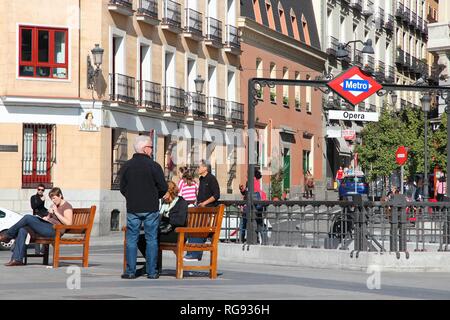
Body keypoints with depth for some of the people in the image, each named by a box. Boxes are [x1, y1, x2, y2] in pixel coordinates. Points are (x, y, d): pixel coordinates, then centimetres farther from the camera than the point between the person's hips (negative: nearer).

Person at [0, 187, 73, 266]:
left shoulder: (67, 206, -3)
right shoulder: (54, 205, 24)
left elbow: (68, 223, -18)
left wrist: (56, 212, -15)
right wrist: (49, 214, 10)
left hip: (54, 230, -10)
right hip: (46, 227, 10)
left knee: (28, 217, -19)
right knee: (22, 230, -12)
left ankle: (8, 235, -3)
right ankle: (17, 259, -17)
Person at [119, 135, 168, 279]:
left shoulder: (126, 166, 1)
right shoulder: (154, 166, -9)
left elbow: (122, 188, 7)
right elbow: (163, 187, -6)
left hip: (132, 208, 2)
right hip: (151, 208, -2)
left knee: (131, 240, 7)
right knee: (151, 239, 5)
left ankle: (130, 271, 5)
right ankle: (152, 272, 6)